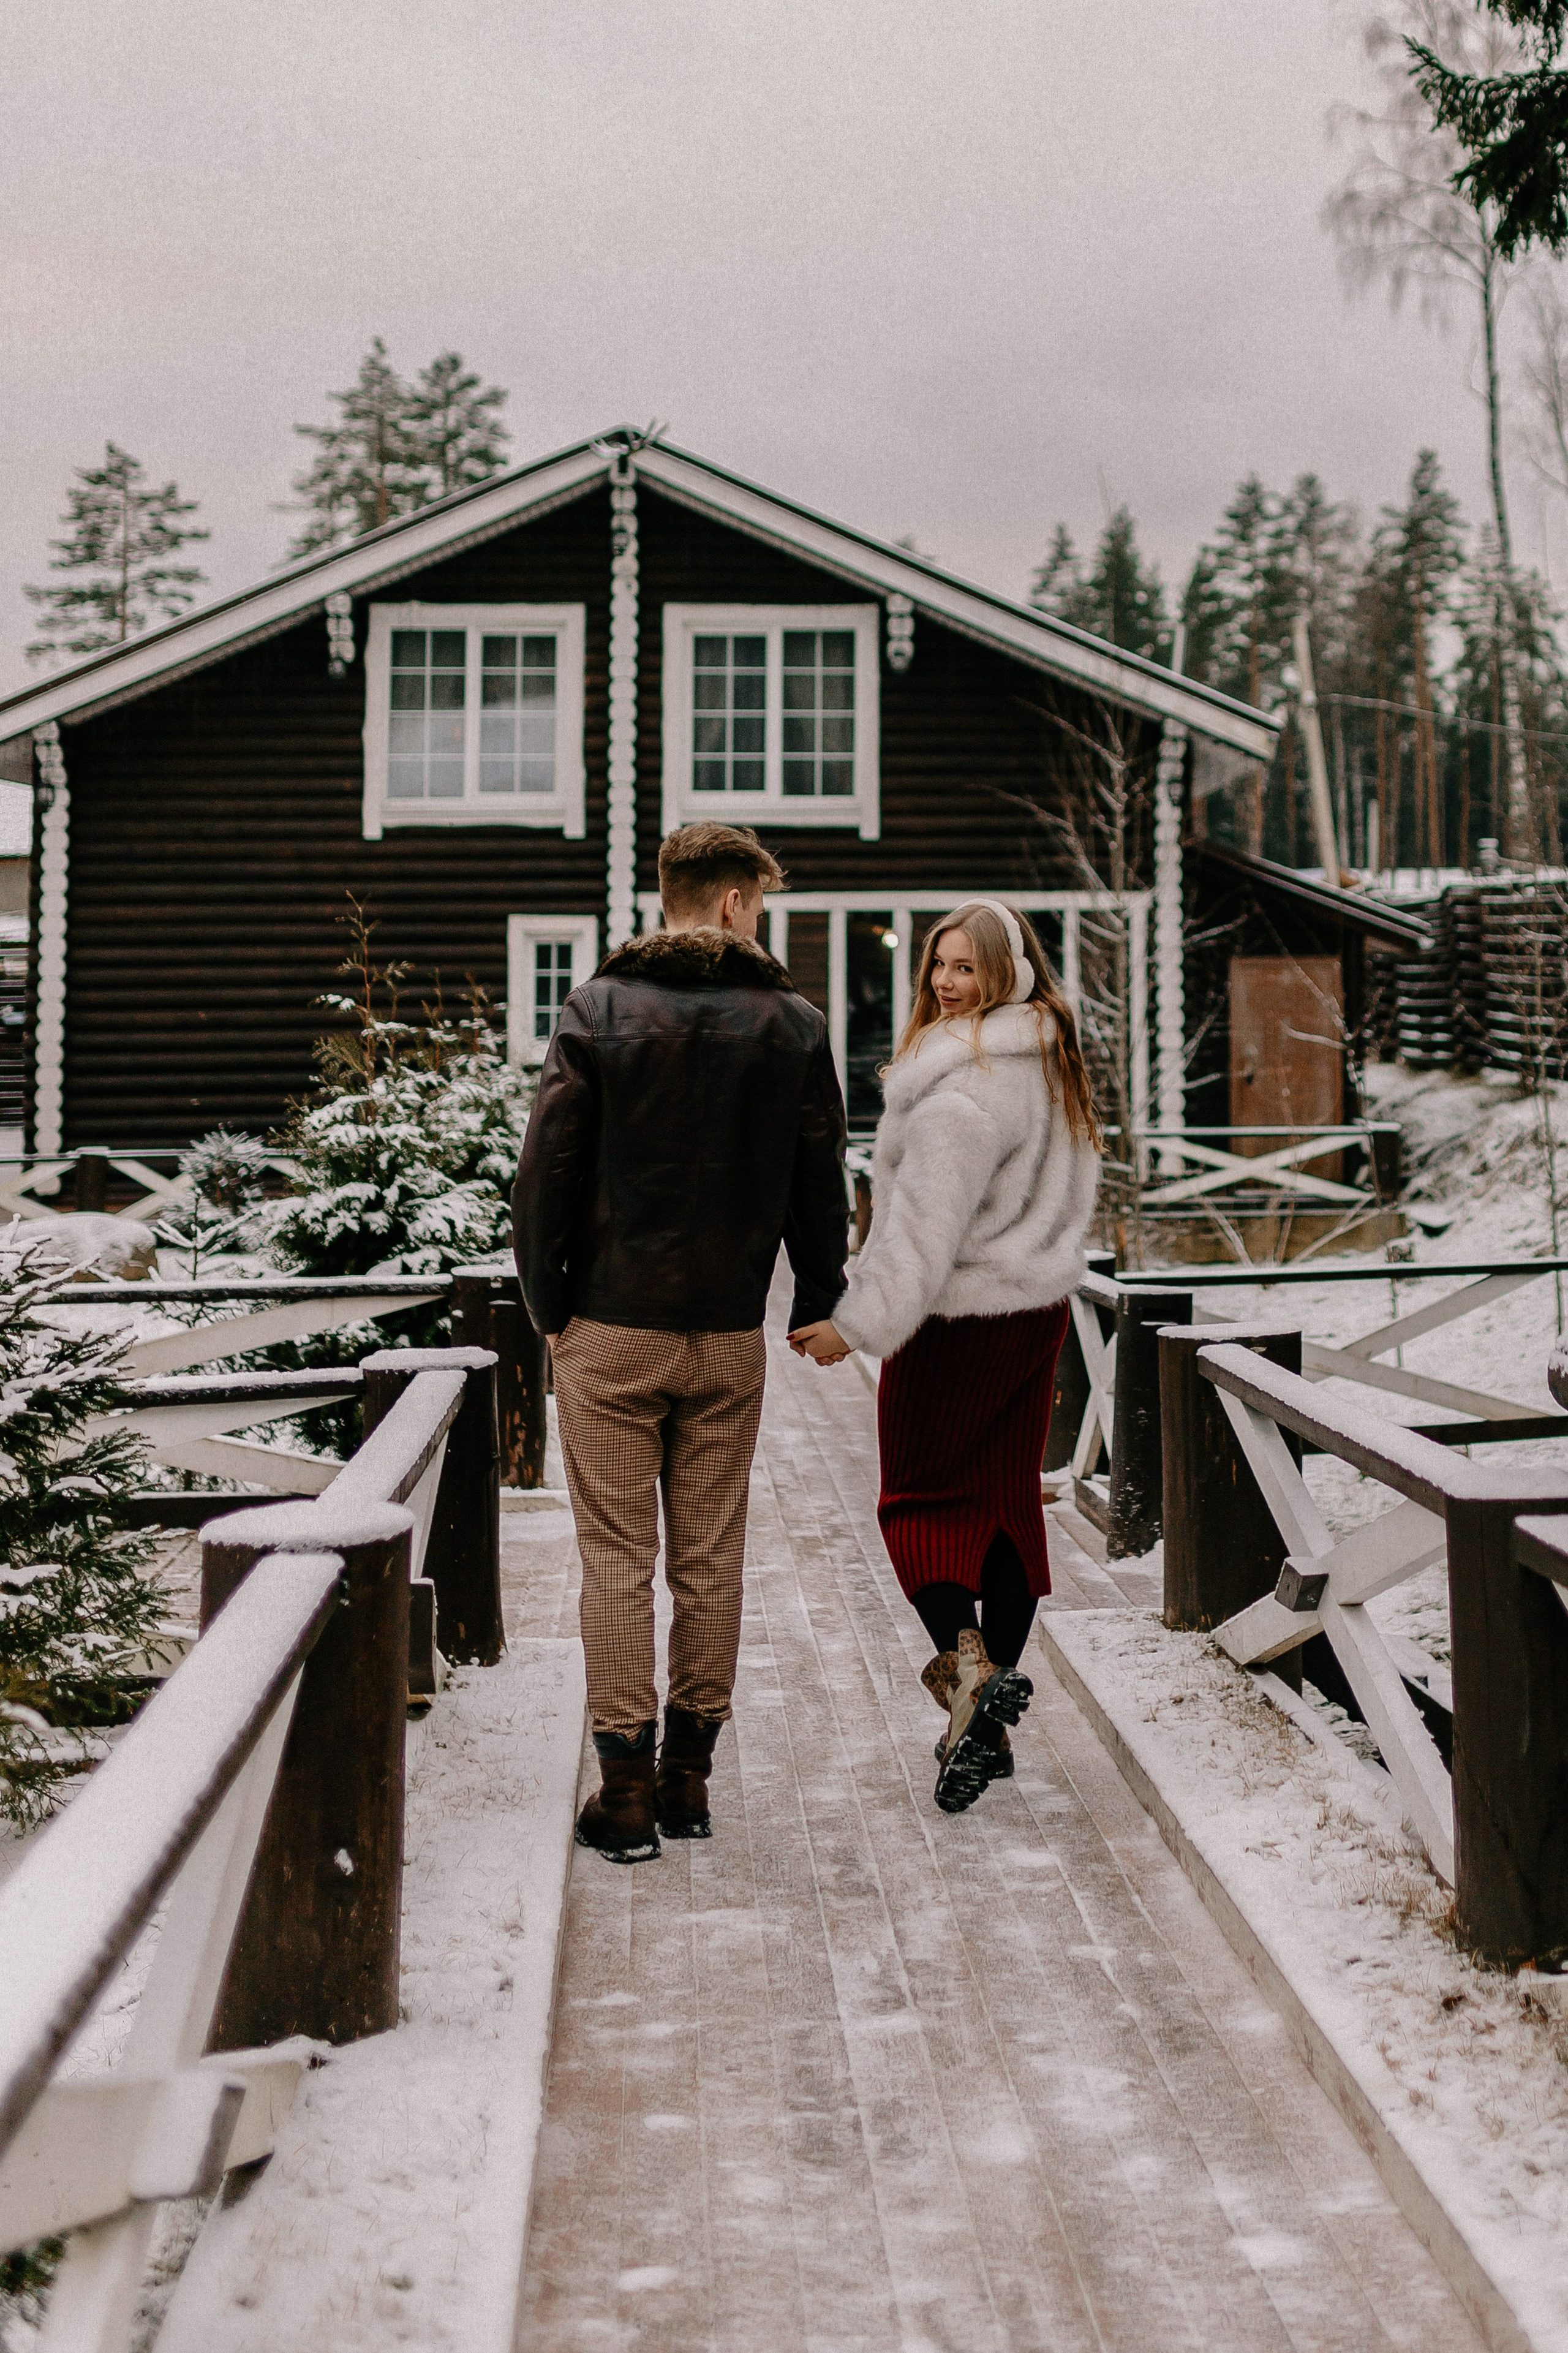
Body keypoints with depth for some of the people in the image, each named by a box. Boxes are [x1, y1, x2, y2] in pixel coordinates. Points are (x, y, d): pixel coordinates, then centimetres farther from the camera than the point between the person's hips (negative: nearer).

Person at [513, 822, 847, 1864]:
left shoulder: (599, 1010, -4)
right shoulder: (795, 1024, 1)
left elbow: (548, 1169, -7)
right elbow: (821, 1180, 6)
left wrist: (549, 1303, 4)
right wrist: (819, 1303, 18)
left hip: (612, 1329, -2)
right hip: (731, 1337, 2)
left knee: (619, 1561, 3)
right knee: (711, 1557, 10)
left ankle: (627, 1789, 5)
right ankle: (690, 1774, 19)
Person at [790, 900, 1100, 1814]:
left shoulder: (963, 1083, -21)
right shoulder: (1050, 1062, 9)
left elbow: (925, 1226, -24)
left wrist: (860, 1325, -20)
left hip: (957, 1321, -8)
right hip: (1039, 1309, 8)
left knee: (920, 1500, 5)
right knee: (1008, 1500, 12)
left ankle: (966, 1664, -15)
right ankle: (991, 1720, 19)